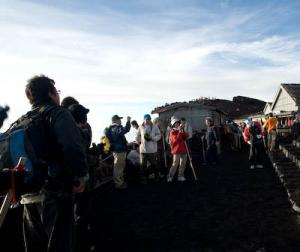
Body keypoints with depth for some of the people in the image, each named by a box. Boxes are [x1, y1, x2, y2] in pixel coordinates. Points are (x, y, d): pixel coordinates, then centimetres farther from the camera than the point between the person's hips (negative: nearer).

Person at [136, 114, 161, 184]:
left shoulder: (154, 126, -2)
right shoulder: (141, 127, 1)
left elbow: (159, 135, -3)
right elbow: (138, 136, 14)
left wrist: (151, 138, -15)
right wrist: (139, 142, 5)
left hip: (152, 149, -1)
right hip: (143, 149, 1)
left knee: (154, 164, 11)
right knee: (143, 165, 8)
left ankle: (156, 177, 30)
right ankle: (144, 179, 21)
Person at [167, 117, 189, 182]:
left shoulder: (182, 130, 12)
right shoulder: (172, 132, -7)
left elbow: (186, 137, -2)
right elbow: (176, 140, -21)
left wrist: (183, 131, -16)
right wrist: (179, 131, -22)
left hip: (183, 150, 6)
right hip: (177, 150, -6)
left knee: (183, 164, 10)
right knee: (175, 164, -9)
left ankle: (180, 176, 20)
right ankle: (169, 177, 0)